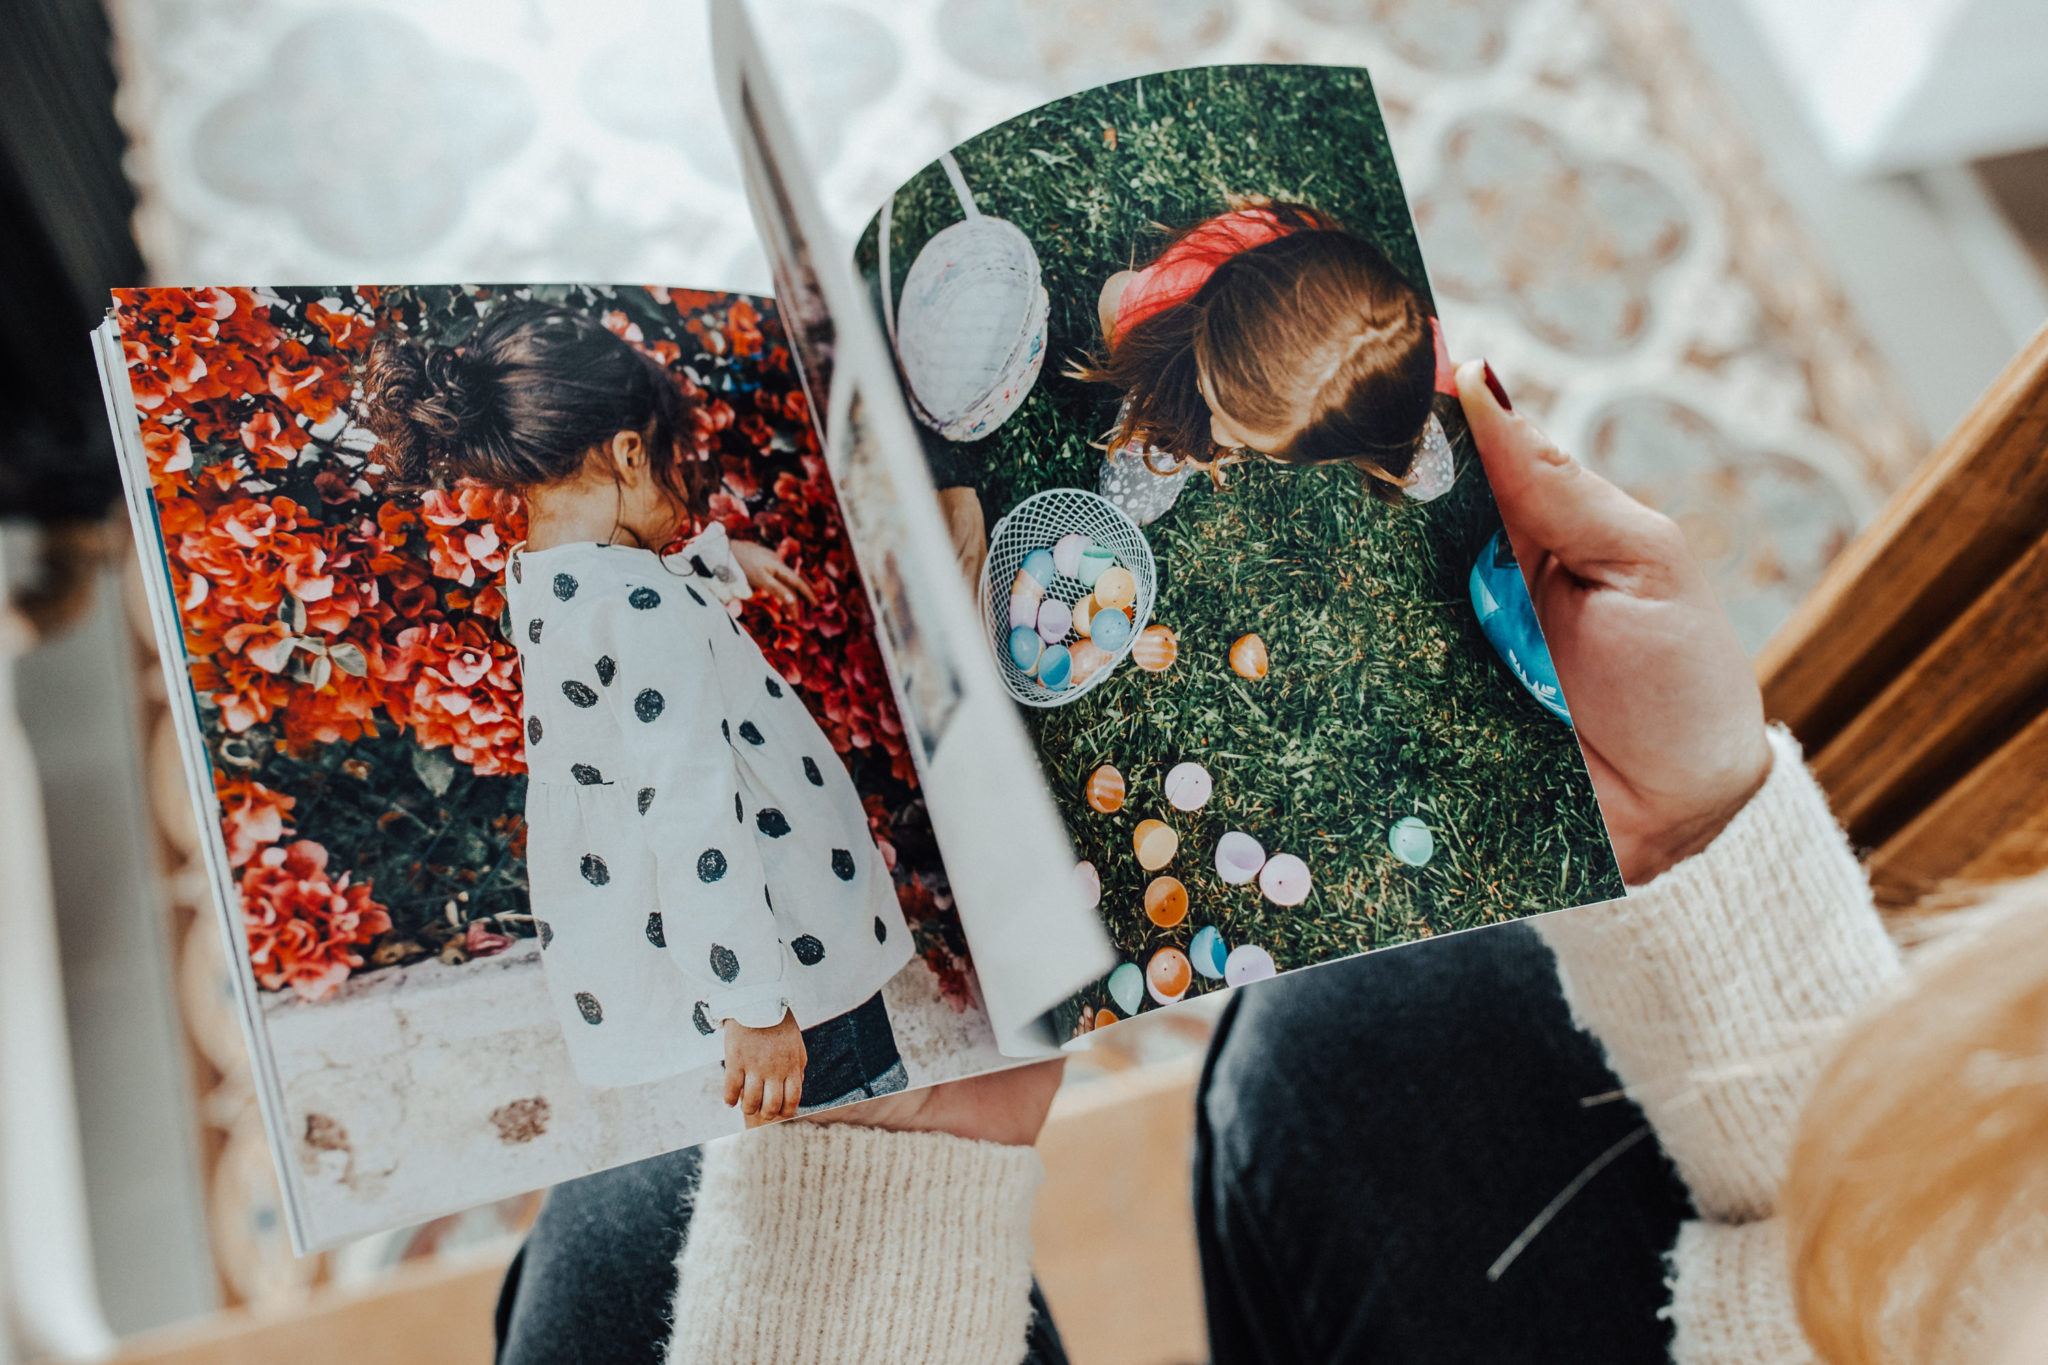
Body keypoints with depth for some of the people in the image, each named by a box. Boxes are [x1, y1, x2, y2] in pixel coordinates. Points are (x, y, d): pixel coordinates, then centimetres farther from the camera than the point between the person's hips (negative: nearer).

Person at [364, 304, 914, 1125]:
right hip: (779, 951, -10)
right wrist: (754, 1004, -27)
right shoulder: (644, 610, -24)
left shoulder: (536, 582, 5)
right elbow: (689, 815, -28)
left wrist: (721, 560, 26)